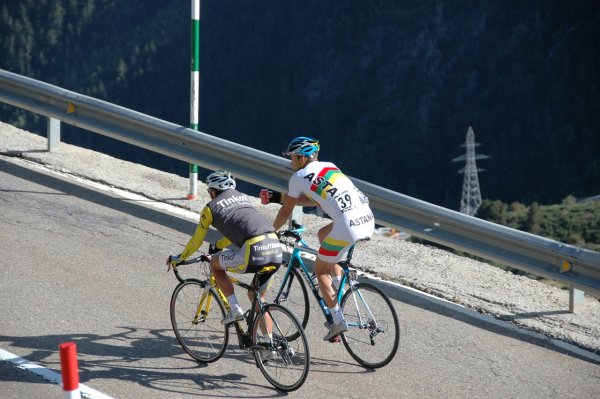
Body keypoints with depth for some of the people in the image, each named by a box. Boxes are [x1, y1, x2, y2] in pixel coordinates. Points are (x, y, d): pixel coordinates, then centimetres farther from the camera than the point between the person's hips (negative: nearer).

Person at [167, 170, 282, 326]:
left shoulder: (211, 207, 13)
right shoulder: (243, 197, 30)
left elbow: (196, 241, 22)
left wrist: (178, 259, 39)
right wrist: (217, 246, 59)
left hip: (254, 250, -6)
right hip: (276, 249, 6)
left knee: (215, 264, 20)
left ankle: (235, 310, 10)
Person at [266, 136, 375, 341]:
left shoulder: (299, 177, 6)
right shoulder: (329, 166, 24)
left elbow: (286, 211, 14)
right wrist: (278, 197, 38)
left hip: (348, 225, -7)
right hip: (368, 219, 7)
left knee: (320, 270, 12)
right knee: (323, 234, 31)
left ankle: (338, 322, 6)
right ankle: (339, 288, 26)